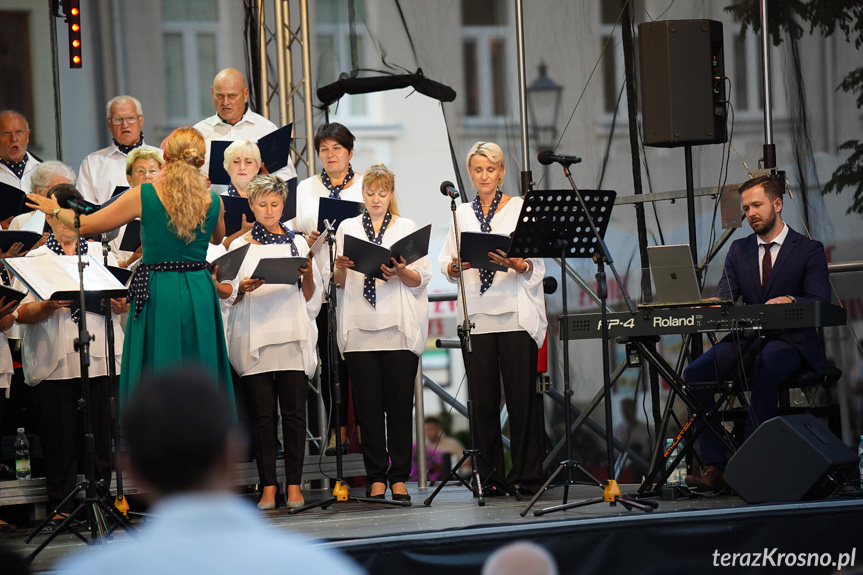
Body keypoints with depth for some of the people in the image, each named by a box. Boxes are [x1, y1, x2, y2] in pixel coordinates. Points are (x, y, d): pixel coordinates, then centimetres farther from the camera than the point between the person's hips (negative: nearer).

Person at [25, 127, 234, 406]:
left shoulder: (143, 196, -9)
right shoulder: (213, 202, 0)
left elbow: (86, 225, 0)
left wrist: (56, 210, 19)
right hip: (201, 296, 3)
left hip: (159, 297, -3)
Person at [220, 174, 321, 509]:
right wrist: (243, 287, -13)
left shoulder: (297, 243, 13)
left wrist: (308, 274, -8)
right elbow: (228, 296, 7)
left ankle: (294, 485, -1)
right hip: (254, 339, 0)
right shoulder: (240, 247, 11)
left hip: (293, 337, 1)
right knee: (262, 414, -3)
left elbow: (311, 296, 11)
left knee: (294, 412, -4)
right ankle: (268, 486, 0)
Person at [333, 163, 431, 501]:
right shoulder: (348, 228, 14)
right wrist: (341, 268, -9)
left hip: (399, 329, -1)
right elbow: (338, 281, 12)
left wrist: (400, 272, -14)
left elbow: (421, 279, 5)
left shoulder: (407, 228, 11)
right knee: (368, 405, -1)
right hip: (359, 329, 1)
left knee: (400, 403, -3)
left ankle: (399, 478, 2)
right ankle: (376, 478, 4)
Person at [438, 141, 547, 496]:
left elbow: (534, 265, 0)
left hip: (515, 314, -3)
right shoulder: (462, 214, 17)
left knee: (522, 394, -6)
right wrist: (456, 266, -10)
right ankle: (491, 476, 5)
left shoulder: (520, 208, 7)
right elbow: (446, 263, 13)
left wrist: (513, 263, -21)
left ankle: (526, 475, -1)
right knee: (483, 397, -1)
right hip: (477, 316, 3)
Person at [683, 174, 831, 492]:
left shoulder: (809, 250, 1)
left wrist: (790, 301, -31)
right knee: (695, 373, -22)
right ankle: (714, 467, -24)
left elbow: (821, 304, -9)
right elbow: (724, 296, 4)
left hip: (789, 342, -5)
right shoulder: (739, 250, 16)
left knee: (764, 367, -41)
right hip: (746, 339, 5)